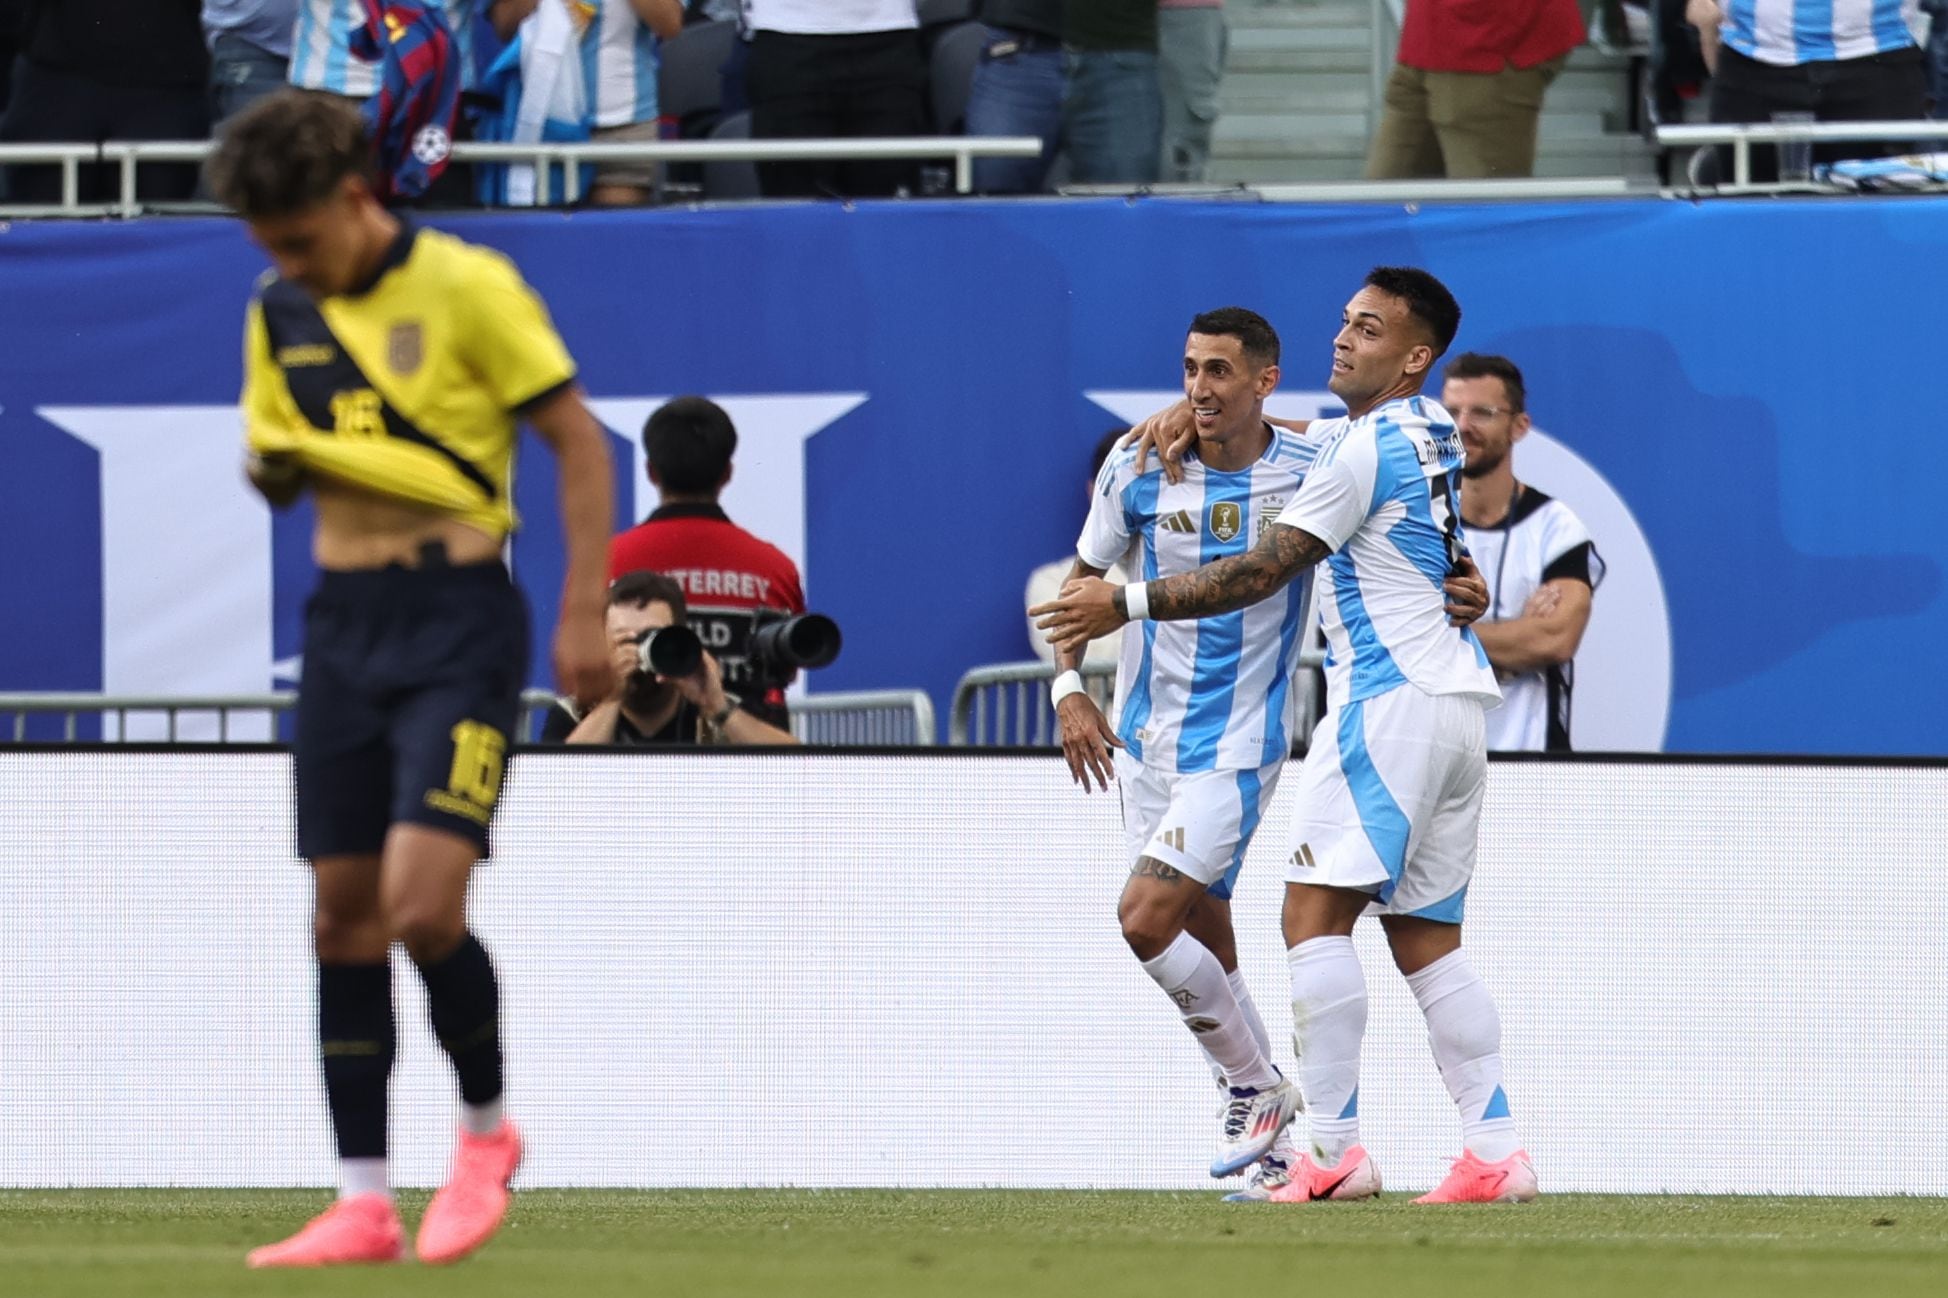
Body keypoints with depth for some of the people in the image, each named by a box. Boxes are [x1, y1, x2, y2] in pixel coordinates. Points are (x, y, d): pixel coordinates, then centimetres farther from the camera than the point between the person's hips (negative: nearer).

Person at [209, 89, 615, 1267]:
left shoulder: (466, 287, -9)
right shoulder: (281, 314, 9)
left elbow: (581, 442, -6)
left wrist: (585, 616, -10)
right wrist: (276, 473, -5)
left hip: (460, 618, -6)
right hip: (343, 624, 6)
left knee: (422, 905, -16)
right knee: (345, 913, 3)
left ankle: (486, 1126, 9)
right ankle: (363, 1203, 8)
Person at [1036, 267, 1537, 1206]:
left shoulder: (1366, 448, -12)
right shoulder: (1430, 432, 16)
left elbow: (1263, 572, -13)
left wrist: (1128, 603, -9)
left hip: (1389, 698, -9)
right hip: (1455, 700, 9)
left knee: (1315, 913, -10)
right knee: (1425, 940, 8)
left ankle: (1335, 1150, -16)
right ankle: (1495, 1152, 1)